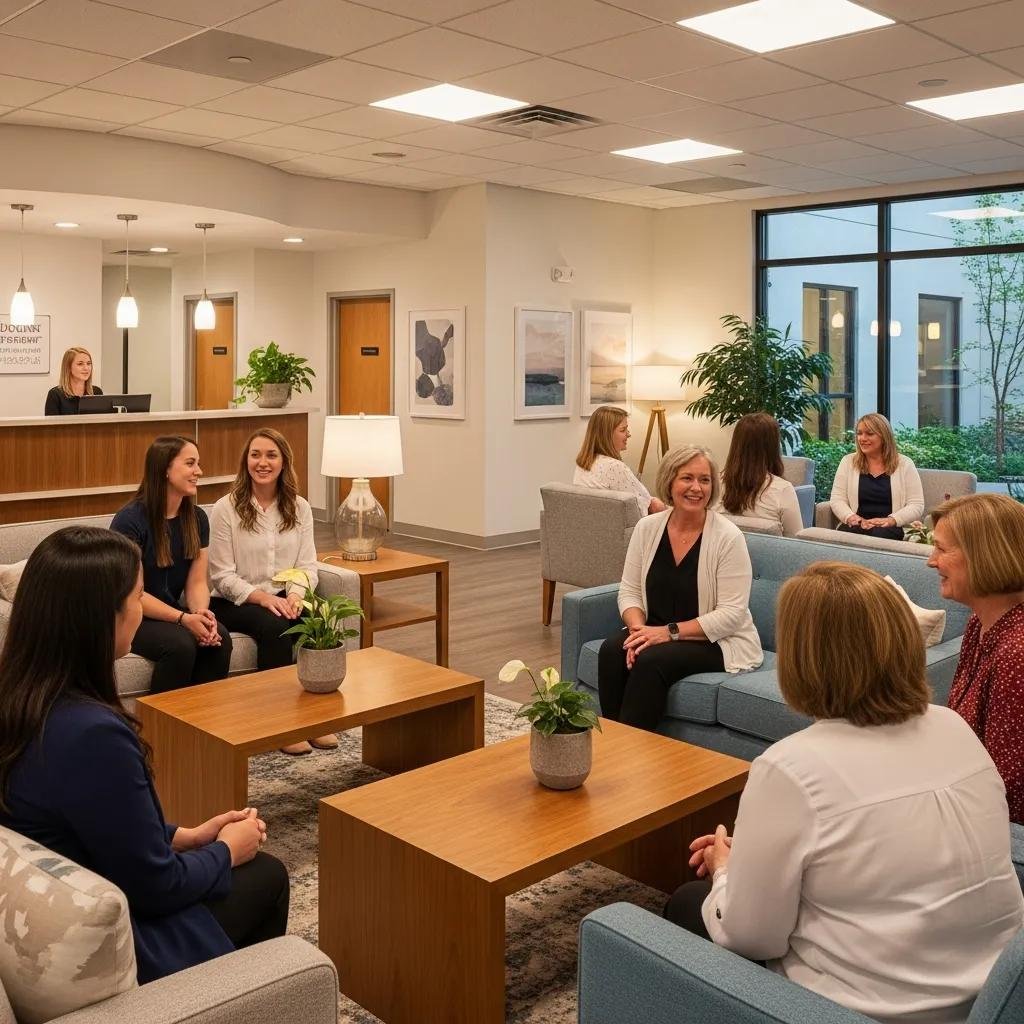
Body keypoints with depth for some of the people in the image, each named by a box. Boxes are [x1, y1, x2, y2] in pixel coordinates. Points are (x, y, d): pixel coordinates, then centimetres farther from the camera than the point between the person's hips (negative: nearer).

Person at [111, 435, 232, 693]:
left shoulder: (197, 518, 3)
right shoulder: (130, 520, -16)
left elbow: (197, 582, 1)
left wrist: (201, 613, -22)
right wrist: (183, 619, -26)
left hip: (172, 612, 5)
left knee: (220, 639, -23)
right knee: (180, 645, -32)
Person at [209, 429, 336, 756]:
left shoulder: (299, 508, 7)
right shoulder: (226, 509, -5)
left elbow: (307, 566, 3)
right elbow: (222, 575, -8)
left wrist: (296, 594, -18)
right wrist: (263, 597, -21)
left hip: (283, 597, 3)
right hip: (235, 602, -3)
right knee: (274, 626, -34)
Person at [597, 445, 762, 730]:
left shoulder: (727, 537, -13)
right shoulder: (647, 528, 0)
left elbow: (731, 614, -16)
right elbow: (629, 591, 4)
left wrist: (669, 632, -22)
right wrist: (639, 629, -17)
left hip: (717, 642, -4)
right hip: (654, 632, 4)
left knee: (651, 661, -30)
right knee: (612, 650, -25)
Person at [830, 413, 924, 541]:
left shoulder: (904, 464, 8)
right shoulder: (848, 461, 13)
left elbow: (917, 505, 1)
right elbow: (837, 499, 6)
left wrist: (890, 520, -15)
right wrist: (852, 517, -14)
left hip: (892, 529, -1)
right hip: (857, 526, 1)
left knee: (880, 534, -37)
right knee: (848, 532, -36)